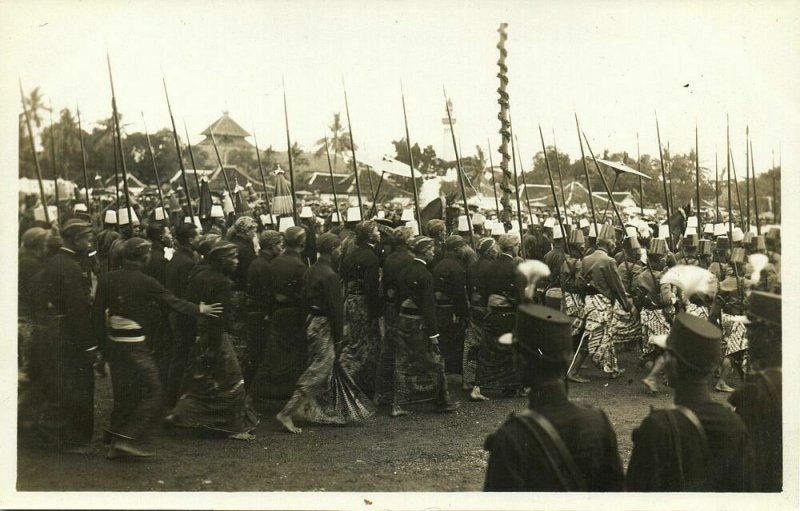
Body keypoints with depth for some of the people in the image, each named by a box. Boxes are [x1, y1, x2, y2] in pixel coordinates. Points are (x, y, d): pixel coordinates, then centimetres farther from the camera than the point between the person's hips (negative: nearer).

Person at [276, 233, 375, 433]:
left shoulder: (310, 272, 7)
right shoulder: (330, 275, -20)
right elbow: (335, 308, -19)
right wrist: (338, 336, -12)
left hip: (312, 323, 9)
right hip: (324, 327, -9)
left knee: (329, 367, 20)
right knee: (318, 371, -4)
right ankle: (287, 413, -8)